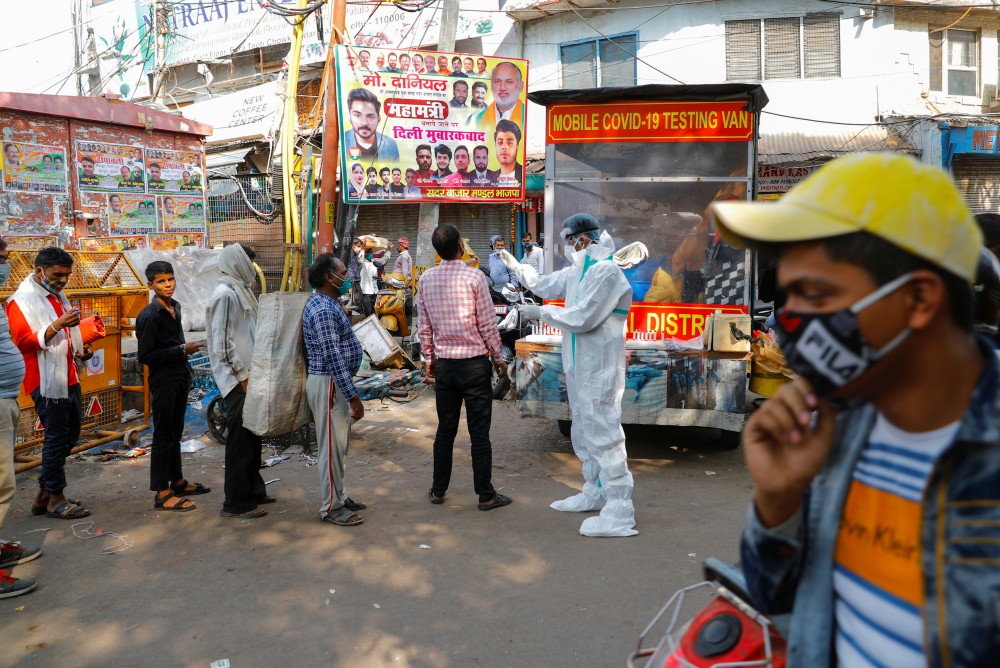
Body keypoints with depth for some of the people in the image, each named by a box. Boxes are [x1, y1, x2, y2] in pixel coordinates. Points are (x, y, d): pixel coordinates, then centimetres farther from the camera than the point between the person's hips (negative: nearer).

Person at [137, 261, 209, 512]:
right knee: (163, 435, -3)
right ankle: (161, 493, 4)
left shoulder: (174, 307, 10)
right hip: (163, 381, -8)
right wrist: (181, 350, -19)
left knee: (175, 433, 17)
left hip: (180, 378, 8)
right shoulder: (149, 316, -17)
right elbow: (145, 356, -19)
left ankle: (177, 481, 29)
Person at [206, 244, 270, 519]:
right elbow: (222, 341, -19)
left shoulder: (240, 291, 14)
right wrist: (242, 375, -17)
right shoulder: (225, 294, -15)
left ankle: (253, 489, 29)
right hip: (237, 378, -9)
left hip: (248, 373, 9)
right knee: (240, 437, -3)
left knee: (253, 434, 17)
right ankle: (237, 502, 6)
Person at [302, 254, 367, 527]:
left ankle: (339, 496, 30)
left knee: (339, 444, 18)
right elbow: (333, 358, -24)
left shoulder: (328, 304, 13)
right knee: (331, 446, -1)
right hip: (329, 384, -10)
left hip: (335, 383, 10)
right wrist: (354, 397, -22)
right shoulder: (323, 310, -21)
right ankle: (331, 507, 9)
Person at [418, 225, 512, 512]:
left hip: (444, 364, 4)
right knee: (479, 432, 2)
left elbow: (425, 326, 8)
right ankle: (486, 495, 10)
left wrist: (430, 358, 20)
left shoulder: (426, 279, 2)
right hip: (474, 362, -4)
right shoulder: (474, 276, -11)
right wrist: (498, 358, 3)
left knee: (445, 429, 14)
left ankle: (438, 490, 23)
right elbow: (488, 323, -8)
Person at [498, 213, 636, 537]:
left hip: (600, 370, -10)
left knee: (603, 435, -10)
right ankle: (594, 493, 34)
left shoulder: (606, 271, -17)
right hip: (579, 366, 10)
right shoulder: (577, 271, 12)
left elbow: (582, 318, -22)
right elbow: (545, 286, 28)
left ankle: (620, 513, -7)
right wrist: (516, 266, 32)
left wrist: (541, 312, -11)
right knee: (584, 434, 19)